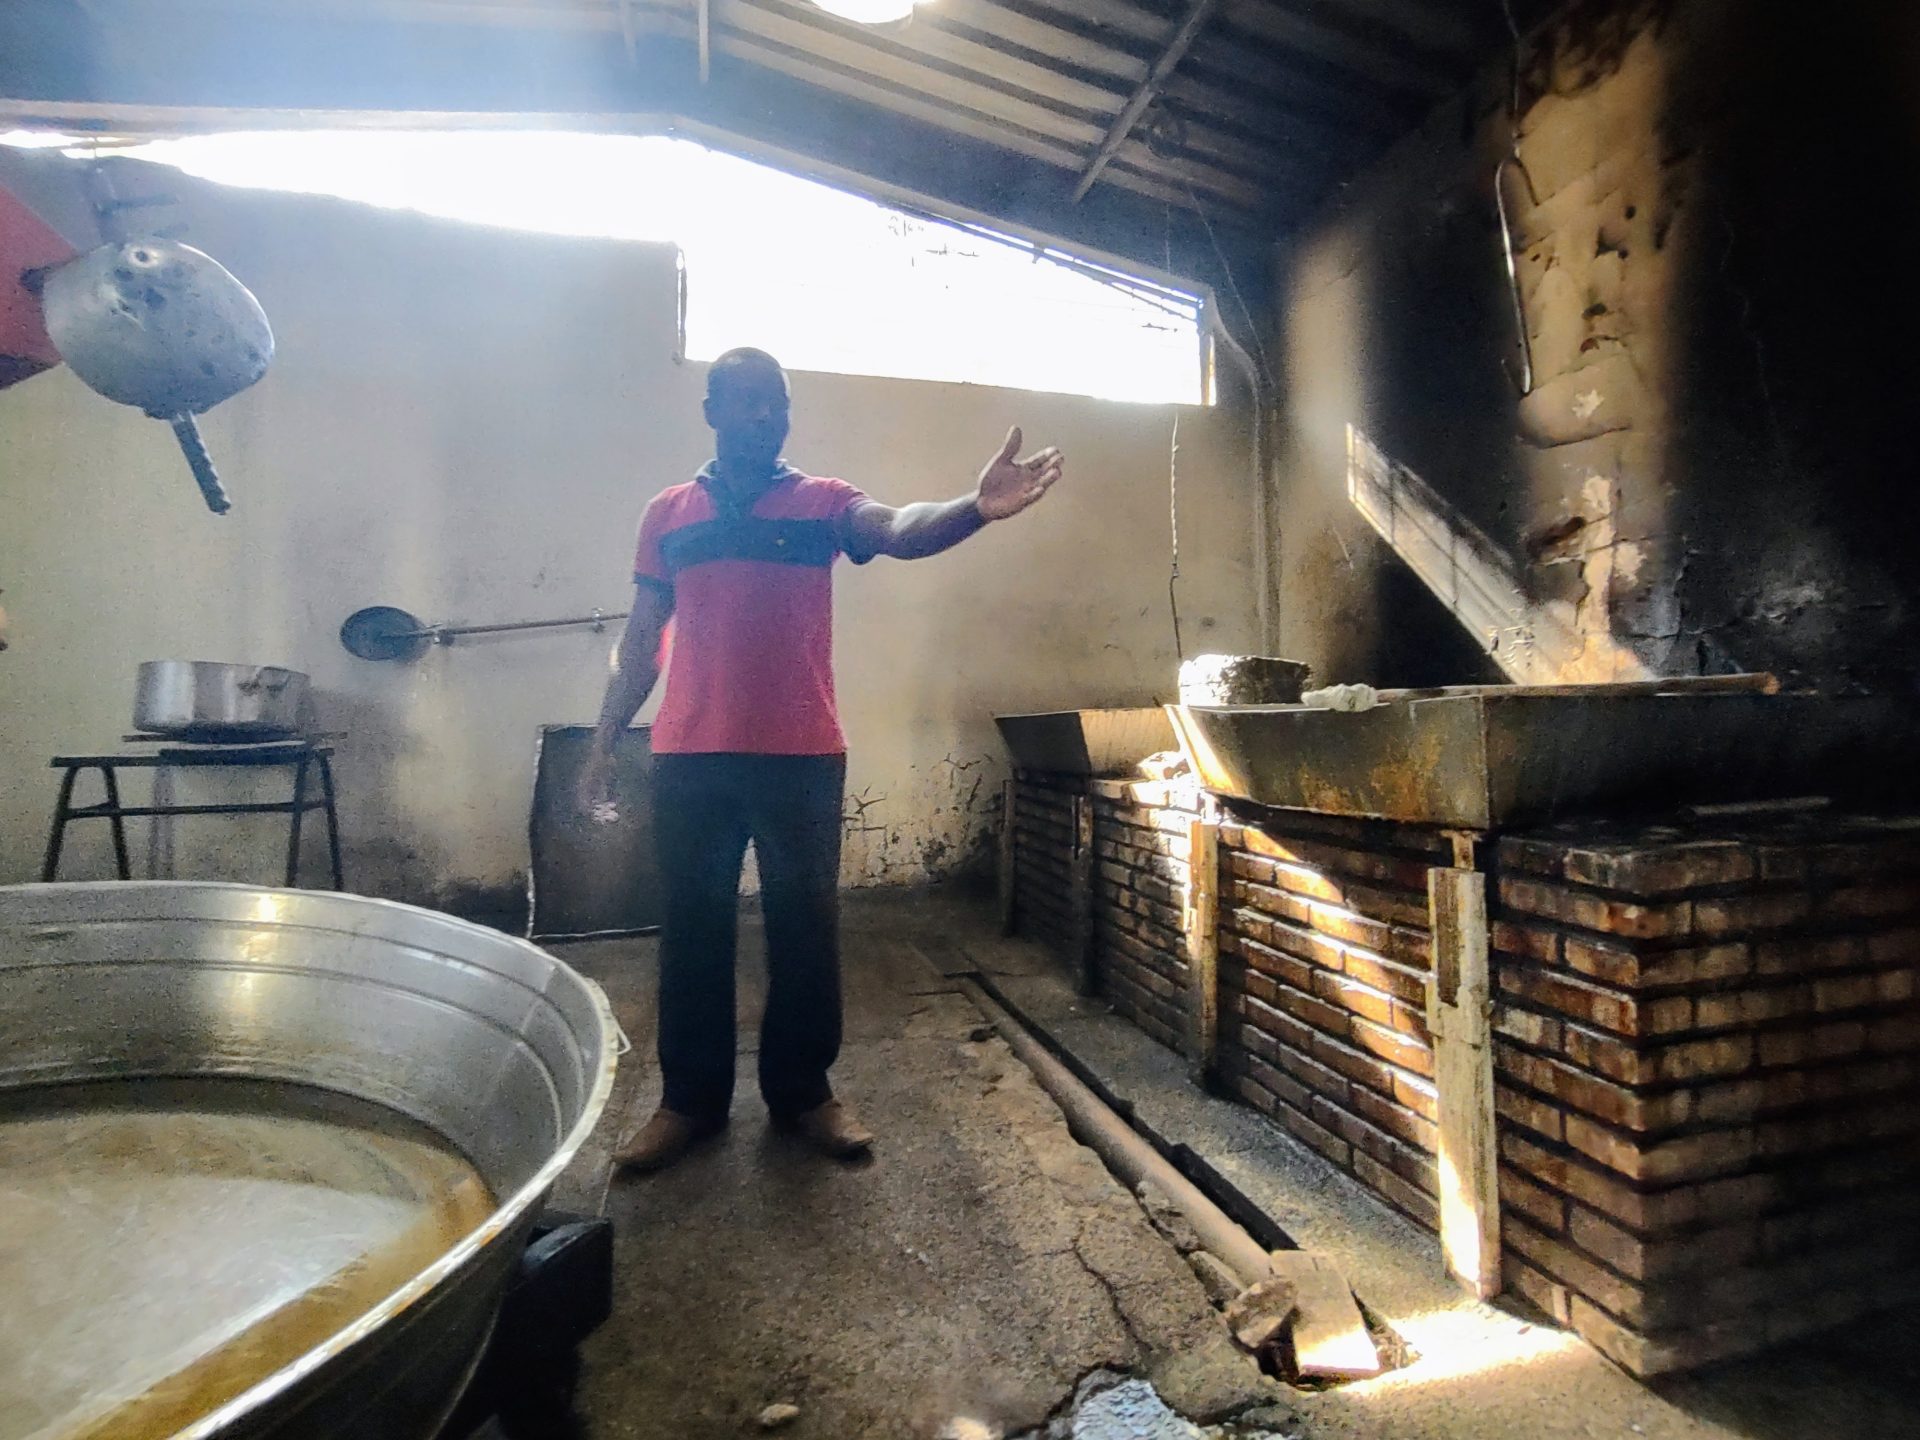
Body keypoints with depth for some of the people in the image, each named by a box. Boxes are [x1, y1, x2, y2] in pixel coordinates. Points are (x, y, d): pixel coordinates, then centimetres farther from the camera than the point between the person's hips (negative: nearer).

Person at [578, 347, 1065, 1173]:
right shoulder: (668, 514, 11)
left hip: (803, 757, -1)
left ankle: (802, 1091, 24)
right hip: (689, 760, 2)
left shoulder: (823, 502, 5)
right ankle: (691, 1099, 26)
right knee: (693, 929, 9)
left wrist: (977, 508, -38)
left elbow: (900, 531, -16)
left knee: (805, 926, 6)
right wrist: (602, 745, 11)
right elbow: (641, 639, 14)